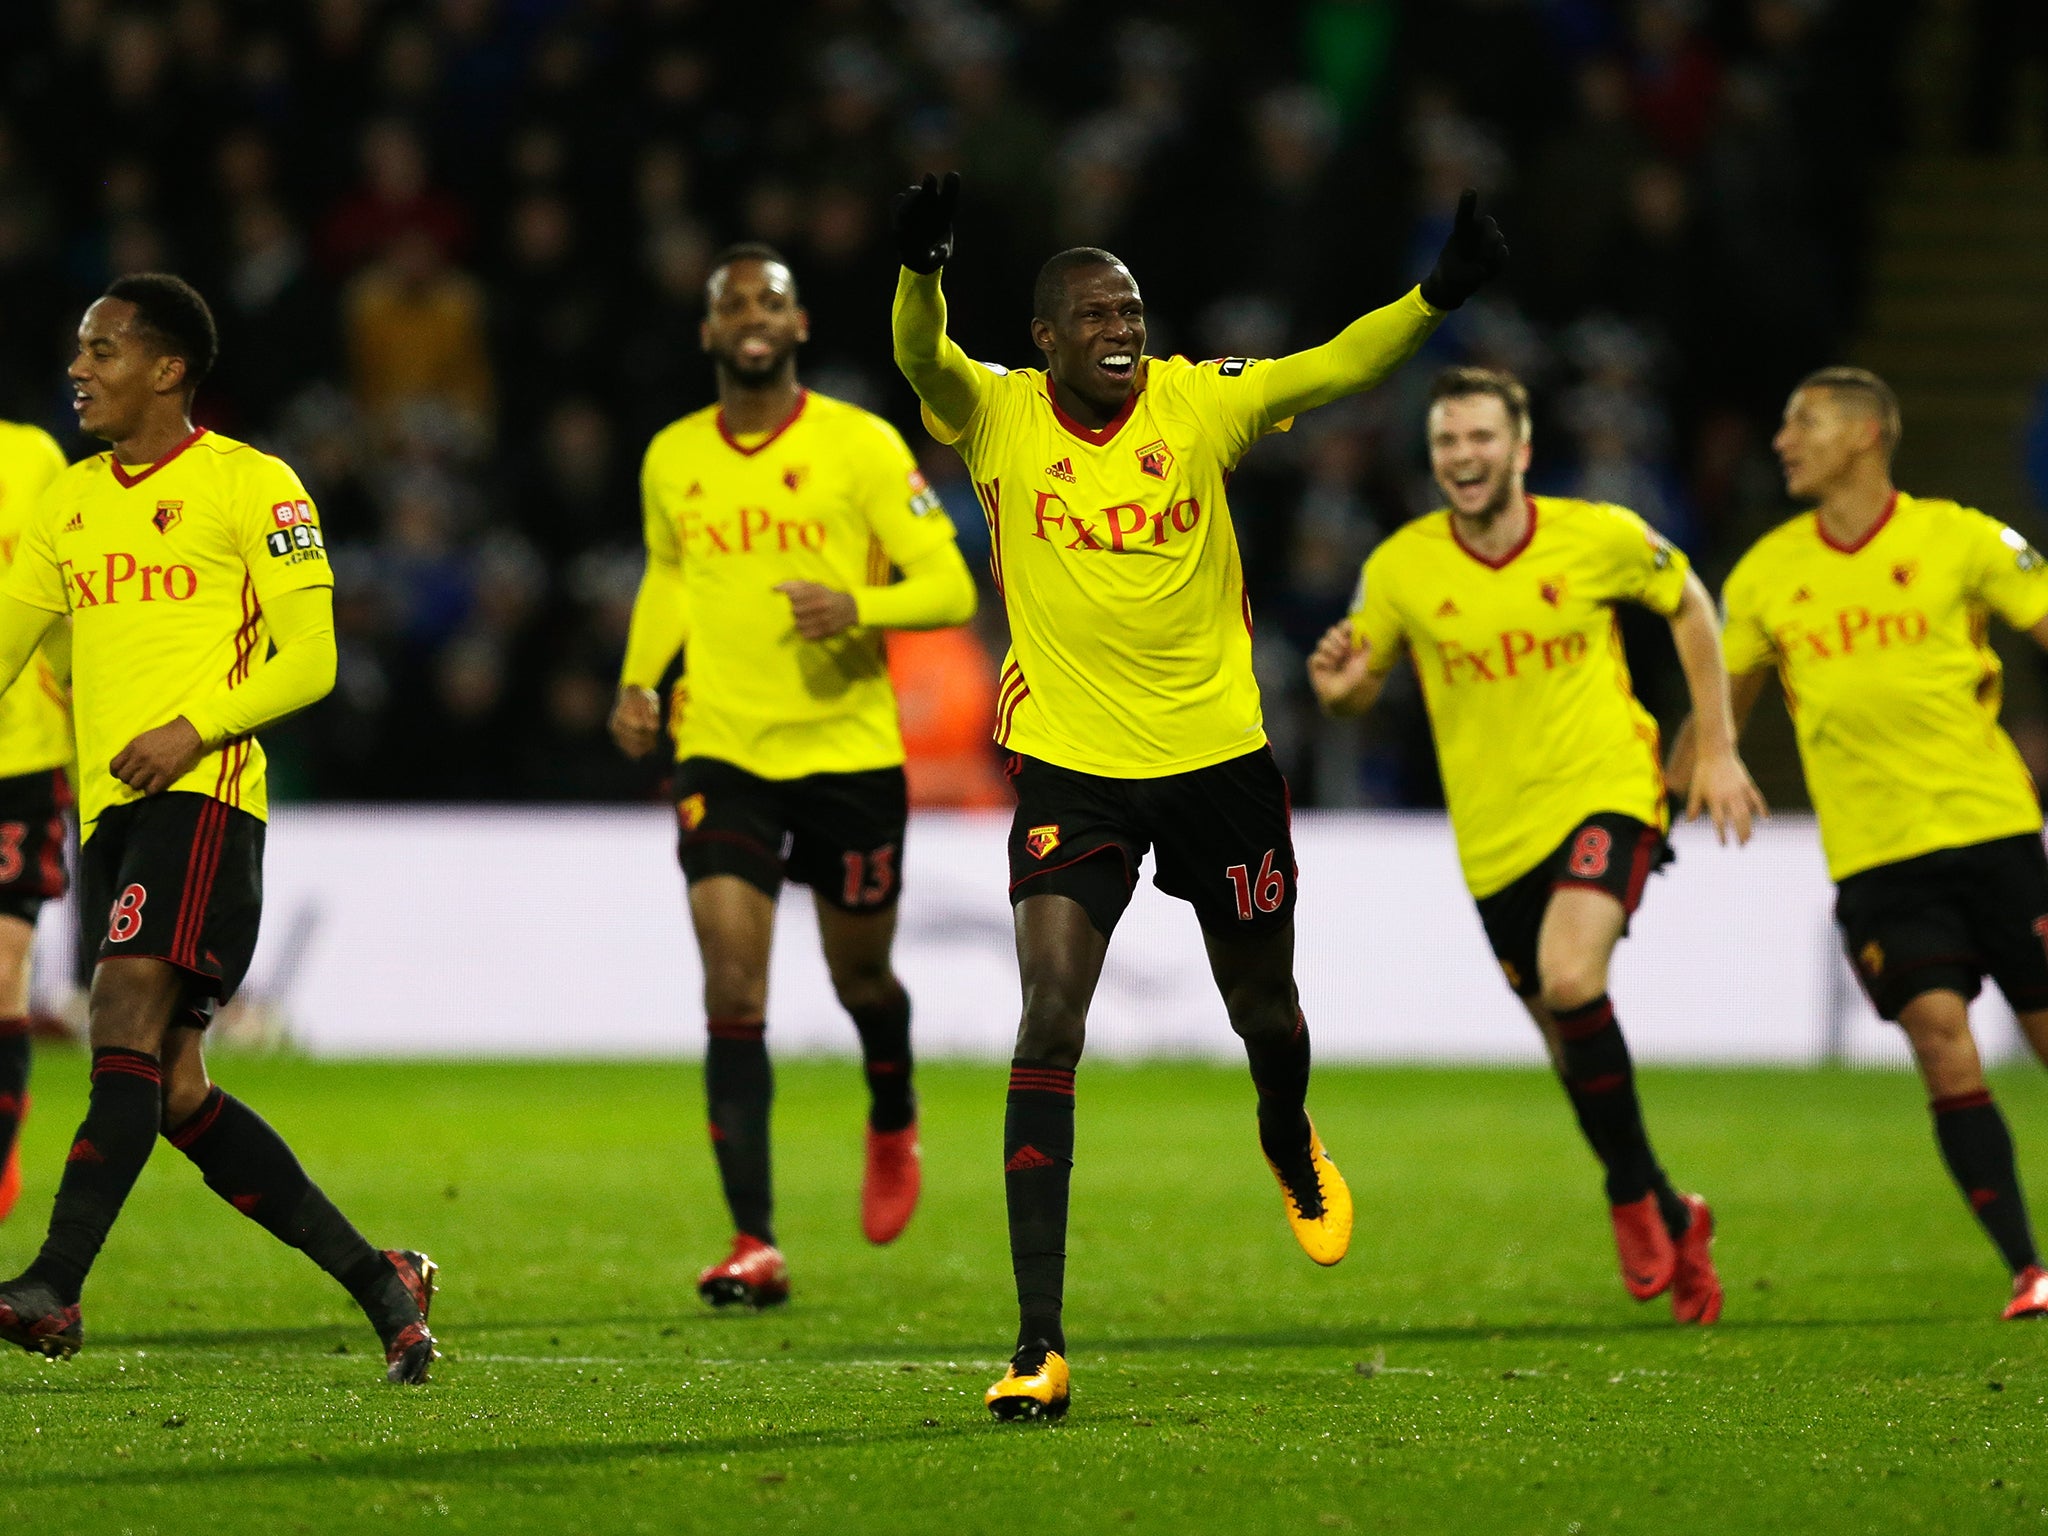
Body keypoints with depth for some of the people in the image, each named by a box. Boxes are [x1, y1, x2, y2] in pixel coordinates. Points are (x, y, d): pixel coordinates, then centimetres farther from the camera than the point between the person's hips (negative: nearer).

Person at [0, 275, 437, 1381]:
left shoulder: (251, 487, -1)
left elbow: (308, 659, -5)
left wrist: (192, 729, -18)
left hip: (199, 795, -7)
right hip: (106, 809, 7)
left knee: (126, 1015, -23)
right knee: (173, 1091, 3)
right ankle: (377, 1279, 12)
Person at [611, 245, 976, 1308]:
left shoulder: (861, 445, -7)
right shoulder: (672, 459, 5)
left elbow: (949, 586, -8)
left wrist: (857, 605, -26)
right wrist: (639, 680, 6)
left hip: (849, 751, -1)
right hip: (721, 752, 1)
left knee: (859, 975, 14)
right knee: (733, 990, -13)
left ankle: (893, 1129, 49)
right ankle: (754, 1245, -14)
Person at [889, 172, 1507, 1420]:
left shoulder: (1199, 403, -5)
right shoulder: (998, 416, -7)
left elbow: (1335, 370, -14)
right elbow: (921, 357, -26)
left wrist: (1439, 297, -32)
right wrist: (920, 271, -48)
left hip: (1218, 754, 2)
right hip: (1070, 766, -2)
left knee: (1265, 1013, 16)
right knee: (1051, 1026, -15)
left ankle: (1291, 1143, 56)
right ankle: (1041, 1342, -16)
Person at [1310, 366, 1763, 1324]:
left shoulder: (1600, 538, -9)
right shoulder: (1399, 569, -6)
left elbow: (1689, 607, 9)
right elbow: (1359, 690, 6)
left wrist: (1718, 750, 6)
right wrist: (1337, 688, -19)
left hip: (1605, 794, -3)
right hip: (1496, 839, 3)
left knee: (1571, 982, -28)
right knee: (1571, 1044, 8)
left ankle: (1634, 1193, -7)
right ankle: (1673, 1224, 31)